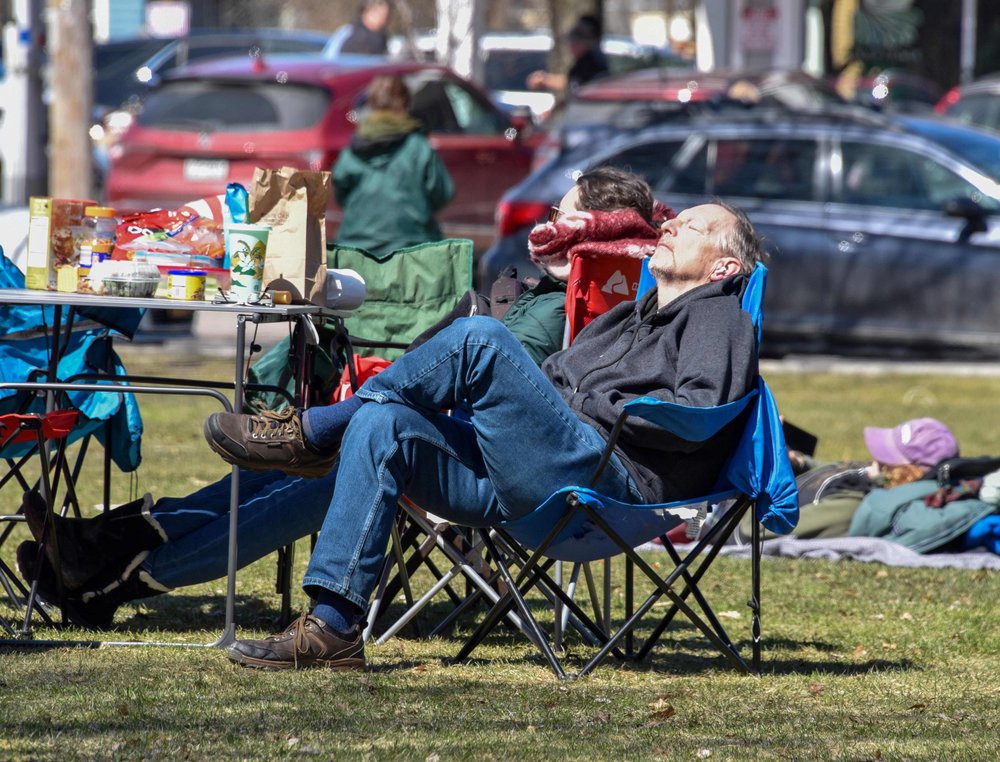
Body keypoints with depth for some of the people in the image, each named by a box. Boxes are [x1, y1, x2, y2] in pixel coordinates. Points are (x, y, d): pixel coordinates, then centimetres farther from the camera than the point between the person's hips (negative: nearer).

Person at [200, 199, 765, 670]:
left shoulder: (720, 319, 11)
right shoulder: (626, 320, 37)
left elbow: (701, 414, -8)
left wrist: (597, 406, -5)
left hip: (608, 475, -8)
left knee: (480, 339, -25)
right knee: (380, 426, -15)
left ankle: (312, 434, -13)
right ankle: (333, 626, -24)